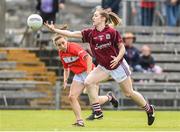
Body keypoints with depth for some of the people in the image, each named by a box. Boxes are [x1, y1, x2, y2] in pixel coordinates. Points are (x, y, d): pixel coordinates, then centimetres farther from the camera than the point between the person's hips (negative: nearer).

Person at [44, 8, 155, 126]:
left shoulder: (112, 32, -16)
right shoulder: (90, 33, -4)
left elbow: (122, 48, -11)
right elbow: (72, 34, -9)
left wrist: (118, 58, -30)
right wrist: (54, 30, -17)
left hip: (118, 65, -5)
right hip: (103, 67, 5)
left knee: (129, 93, 3)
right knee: (88, 82, -16)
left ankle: (149, 109, 26)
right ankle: (98, 112, -9)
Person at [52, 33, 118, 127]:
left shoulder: (73, 47, -22)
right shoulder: (61, 53, 2)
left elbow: (88, 58, -32)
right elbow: (66, 68, 18)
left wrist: (88, 72, -38)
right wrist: (65, 81, 6)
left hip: (89, 72, -7)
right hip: (78, 75, 7)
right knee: (72, 97, -9)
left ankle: (109, 97, 23)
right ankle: (79, 121, -3)